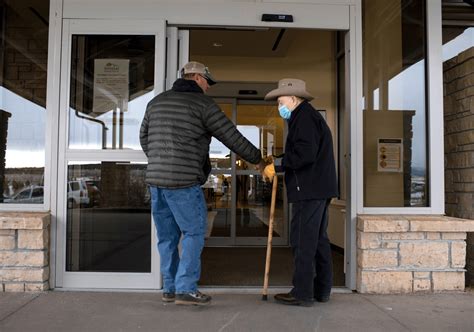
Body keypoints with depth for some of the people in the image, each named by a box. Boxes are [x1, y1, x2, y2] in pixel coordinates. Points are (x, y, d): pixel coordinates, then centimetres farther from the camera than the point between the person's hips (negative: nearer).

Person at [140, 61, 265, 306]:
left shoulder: (157, 101, 16)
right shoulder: (202, 103, -3)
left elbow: (144, 137, 24)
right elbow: (232, 137, -2)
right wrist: (257, 159, 10)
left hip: (155, 178, 7)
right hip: (183, 181, -7)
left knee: (167, 235, 13)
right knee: (194, 232, 3)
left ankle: (170, 288, 20)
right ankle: (185, 289, 1)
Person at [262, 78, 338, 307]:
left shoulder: (304, 118, -11)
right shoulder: (311, 116, 22)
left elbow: (305, 154, -22)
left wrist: (277, 165, -15)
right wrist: (277, 164, 14)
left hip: (309, 191, -11)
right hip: (319, 189, 11)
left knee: (303, 241, -6)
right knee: (319, 239, 14)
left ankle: (303, 293, 1)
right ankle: (322, 290, 22)